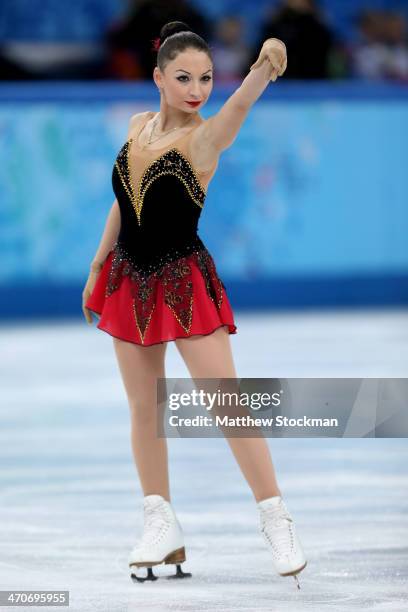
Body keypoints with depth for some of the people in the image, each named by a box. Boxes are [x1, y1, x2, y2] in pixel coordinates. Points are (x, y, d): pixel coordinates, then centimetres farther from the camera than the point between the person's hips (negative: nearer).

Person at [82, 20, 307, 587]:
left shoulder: (204, 138, -15)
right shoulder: (139, 125, 2)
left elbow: (240, 103, -38)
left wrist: (263, 68, -58)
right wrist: (97, 268, 19)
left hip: (185, 282, -6)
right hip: (130, 280, 6)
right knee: (143, 405, 9)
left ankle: (276, 519, -2)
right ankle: (161, 524, 18)